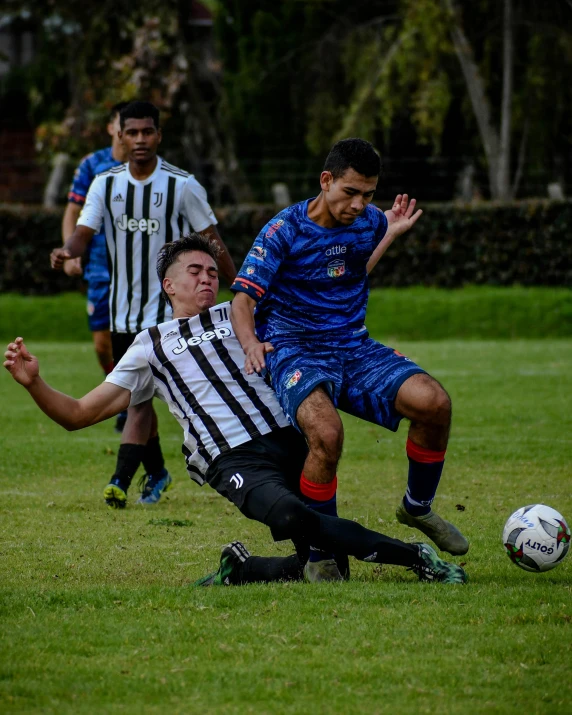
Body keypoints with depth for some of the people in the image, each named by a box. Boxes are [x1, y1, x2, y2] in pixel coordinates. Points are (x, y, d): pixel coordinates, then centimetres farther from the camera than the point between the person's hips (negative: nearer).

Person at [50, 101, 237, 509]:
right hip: (122, 311, 5)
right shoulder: (106, 184, 3)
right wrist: (67, 251, -29)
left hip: (167, 309, -5)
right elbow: (84, 233, -6)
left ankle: (120, 482, -22)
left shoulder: (183, 186, -7)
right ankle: (157, 474, 31)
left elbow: (212, 241, -1)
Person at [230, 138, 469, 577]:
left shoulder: (370, 222, 5)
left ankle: (417, 507, 8)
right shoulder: (285, 231, -11)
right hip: (295, 351, -5)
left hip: (355, 348, 5)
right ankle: (321, 550, -15)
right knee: (327, 433, -36)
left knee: (434, 401, -20)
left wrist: (391, 234, 21)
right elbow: (243, 299, -11)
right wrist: (251, 344, -30)